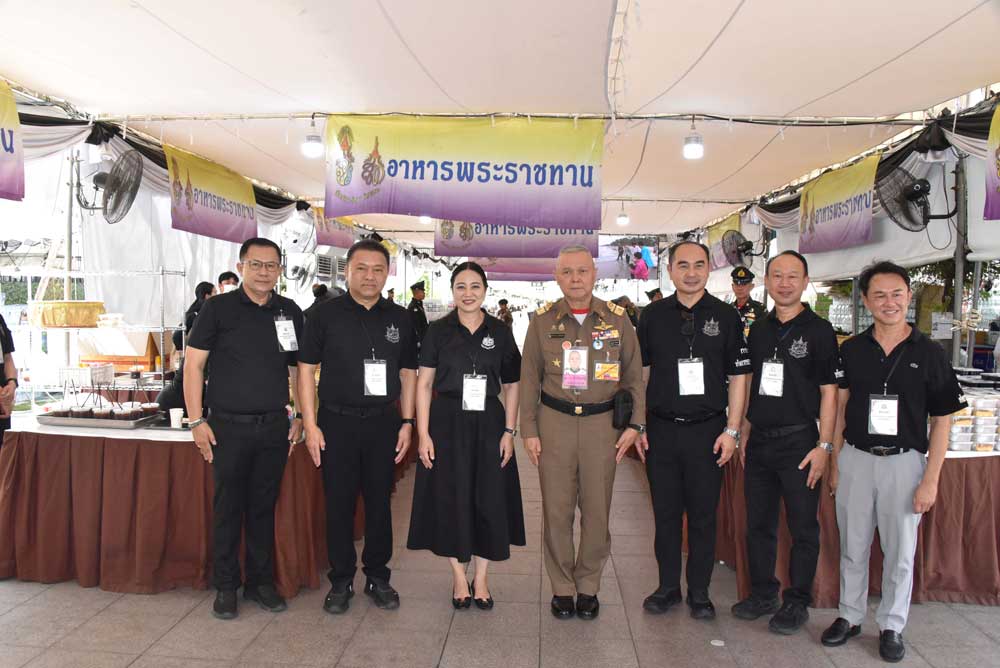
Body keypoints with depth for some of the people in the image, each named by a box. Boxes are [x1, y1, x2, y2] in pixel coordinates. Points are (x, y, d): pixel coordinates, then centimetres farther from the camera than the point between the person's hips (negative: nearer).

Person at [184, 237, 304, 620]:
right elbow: (193, 363, -2)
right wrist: (197, 420, -8)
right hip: (229, 427, -2)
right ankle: (226, 587, 22)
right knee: (228, 508, 6)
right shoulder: (218, 308, -2)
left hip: (274, 427, 3)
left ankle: (261, 582, 26)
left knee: (264, 507, 12)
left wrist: (301, 418, 7)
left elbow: (300, 369, 12)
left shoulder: (290, 312, 6)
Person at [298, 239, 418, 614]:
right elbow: (306, 370, -1)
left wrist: (407, 423, 4)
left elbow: (408, 373, 10)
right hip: (337, 422, -2)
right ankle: (341, 580, 23)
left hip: (384, 422, 2)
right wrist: (310, 425, -7)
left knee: (379, 502, 11)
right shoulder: (325, 315, -1)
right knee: (339, 503, 7)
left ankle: (377, 577, 27)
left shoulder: (400, 319, 6)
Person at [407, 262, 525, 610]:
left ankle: (481, 578, 25)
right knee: (451, 499, 6)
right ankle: (459, 578, 25)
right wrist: (423, 434, -7)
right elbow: (423, 384, -1)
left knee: (489, 500, 7)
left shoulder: (500, 332, 3)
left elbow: (511, 386, 7)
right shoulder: (438, 331, -1)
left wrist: (509, 431, -1)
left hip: (488, 424, 2)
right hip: (448, 424, -1)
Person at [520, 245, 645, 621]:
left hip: (602, 422, 0)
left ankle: (588, 586, 26)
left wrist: (636, 423, 0)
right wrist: (528, 430, 1)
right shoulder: (542, 320, 2)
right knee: (556, 509, 6)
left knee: (597, 509, 7)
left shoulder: (617, 318, 2)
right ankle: (562, 587, 23)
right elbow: (529, 378, 5)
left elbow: (633, 375, 7)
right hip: (554, 421, 0)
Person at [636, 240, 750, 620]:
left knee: (703, 516, 8)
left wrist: (732, 430, -4)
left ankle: (699, 592, 25)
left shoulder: (726, 317, 1)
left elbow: (738, 377, 2)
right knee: (666, 513, 10)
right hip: (661, 429, 1)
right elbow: (640, 374, 7)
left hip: (708, 431, -1)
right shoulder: (653, 316, 4)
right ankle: (668, 587, 26)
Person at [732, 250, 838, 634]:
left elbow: (829, 392, -7)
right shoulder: (759, 330, 9)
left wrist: (824, 445, -13)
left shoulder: (819, 330, -5)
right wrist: (744, 436, 12)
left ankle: (797, 603, 22)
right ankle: (763, 593, 28)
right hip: (760, 441, 5)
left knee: (803, 527, 7)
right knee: (758, 523, 13)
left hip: (799, 442, -5)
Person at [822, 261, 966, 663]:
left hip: (904, 463, -1)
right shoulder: (851, 350, 1)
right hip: (855, 459, 2)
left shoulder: (929, 354, -4)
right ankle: (850, 616, 30)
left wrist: (931, 480, -7)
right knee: (852, 548, 13)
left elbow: (941, 422, -3)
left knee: (900, 553, 11)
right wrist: (835, 463, 3)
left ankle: (891, 626, 29)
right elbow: (839, 410, 6)